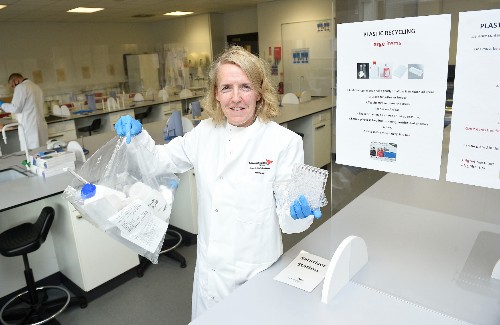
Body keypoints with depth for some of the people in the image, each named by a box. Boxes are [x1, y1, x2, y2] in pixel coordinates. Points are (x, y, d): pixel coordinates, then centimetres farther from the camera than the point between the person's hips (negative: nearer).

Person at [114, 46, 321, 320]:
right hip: (209, 268, 4)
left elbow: (287, 221, -14)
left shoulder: (285, 142, -17)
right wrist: (137, 135, -7)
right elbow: (160, 161, 9)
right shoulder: (205, 133, -4)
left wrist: (300, 212, -35)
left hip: (257, 272, -3)